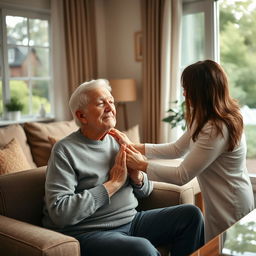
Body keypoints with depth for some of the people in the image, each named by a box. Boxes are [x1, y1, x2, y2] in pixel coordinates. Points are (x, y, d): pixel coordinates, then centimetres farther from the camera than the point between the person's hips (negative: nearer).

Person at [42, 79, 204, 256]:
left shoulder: (118, 142, 9)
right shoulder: (65, 150, -11)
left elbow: (146, 191, 16)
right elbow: (59, 212, -22)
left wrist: (136, 175, -9)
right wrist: (113, 183, -18)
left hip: (131, 220, 7)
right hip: (89, 232, -6)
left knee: (191, 214, -2)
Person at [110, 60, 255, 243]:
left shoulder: (216, 130, -28)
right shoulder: (205, 120, 2)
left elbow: (182, 176, -24)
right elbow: (177, 149, 6)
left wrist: (141, 164, -15)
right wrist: (133, 146, 1)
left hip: (230, 208, -9)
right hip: (224, 202, 9)